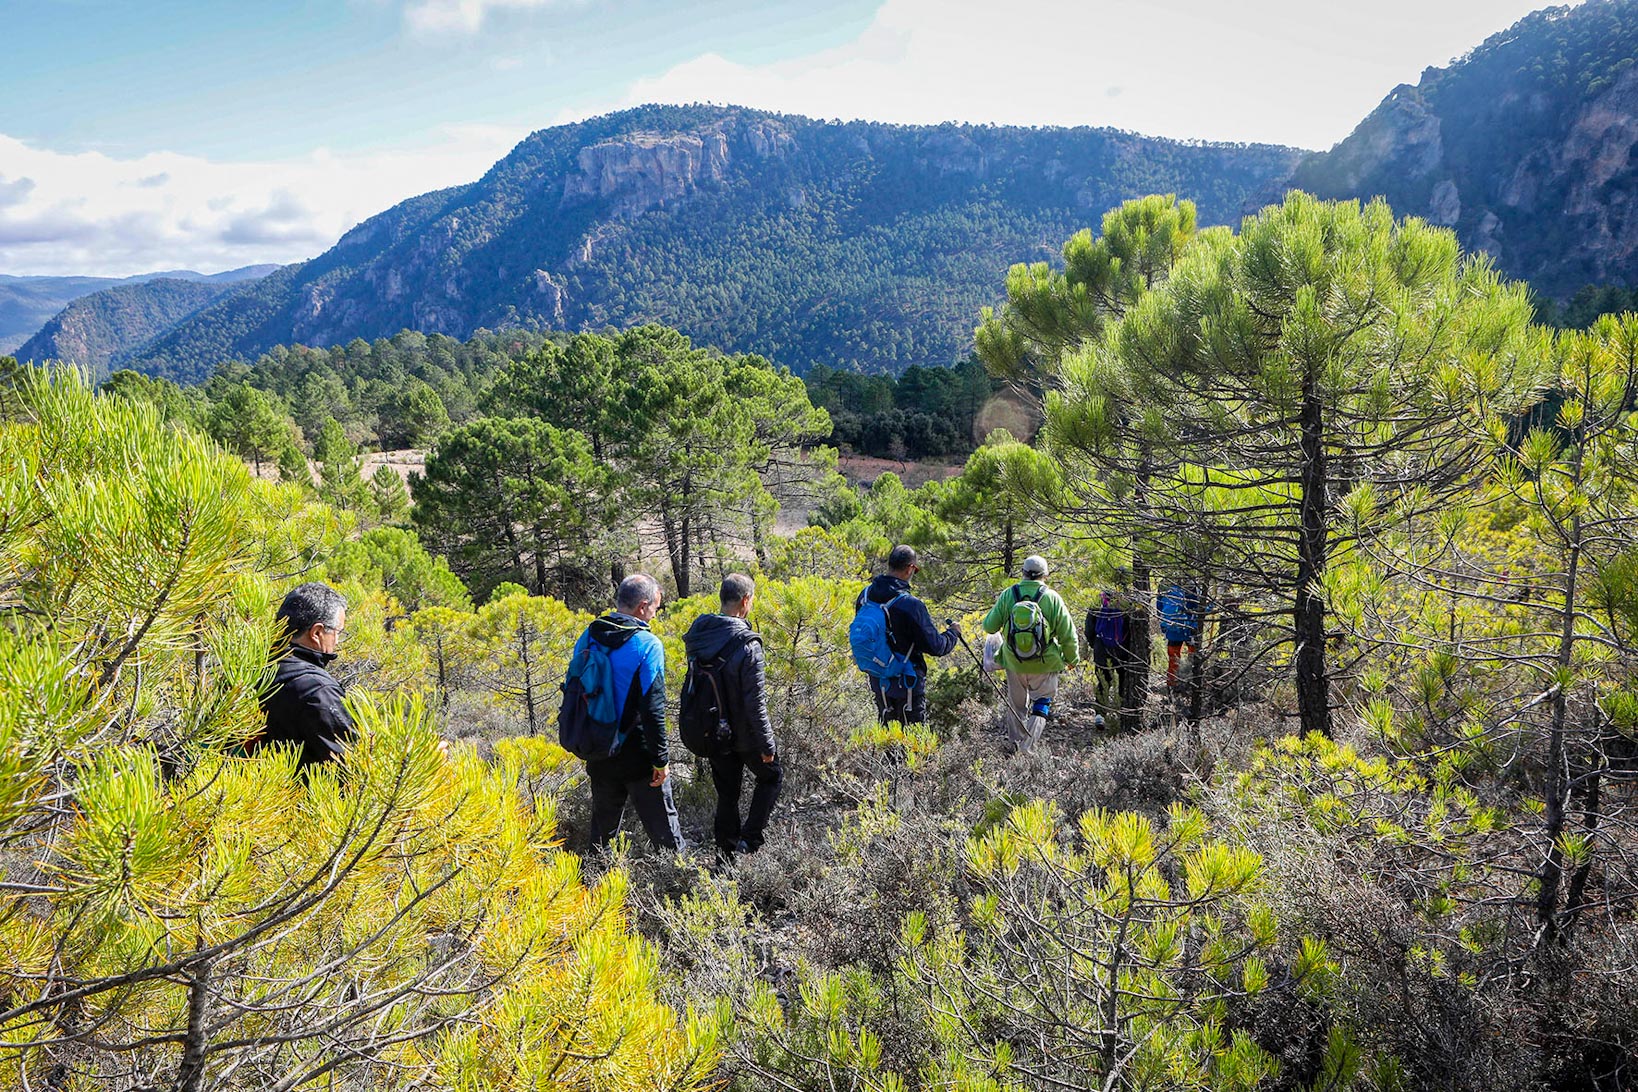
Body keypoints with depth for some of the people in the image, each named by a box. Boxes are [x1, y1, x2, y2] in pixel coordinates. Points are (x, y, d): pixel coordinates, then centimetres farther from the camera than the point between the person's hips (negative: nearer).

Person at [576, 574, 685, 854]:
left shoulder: (588, 636, 2)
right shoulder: (648, 645, -18)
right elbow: (653, 709, -20)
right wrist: (661, 759, -13)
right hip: (637, 756, -6)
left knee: (603, 823, 20)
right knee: (662, 824, 7)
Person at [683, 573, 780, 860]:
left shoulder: (697, 637, -3)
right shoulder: (746, 644, -24)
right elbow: (755, 701, -22)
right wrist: (766, 744, -13)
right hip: (744, 734, -5)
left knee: (726, 793, 18)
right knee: (770, 776, 19)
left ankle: (727, 854, 24)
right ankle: (749, 839, 11)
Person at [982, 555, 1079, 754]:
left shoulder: (1007, 595, -4)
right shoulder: (1052, 597, -8)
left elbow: (989, 627, 2)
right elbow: (1068, 634, -4)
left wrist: (996, 607, 21)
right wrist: (1072, 659, 13)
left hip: (1014, 662, 2)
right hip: (1045, 664, -2)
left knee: (1016, 706, 18)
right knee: (1041, 704, 7)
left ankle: (1015, 743, 27)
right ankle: (1027, 746, -7)